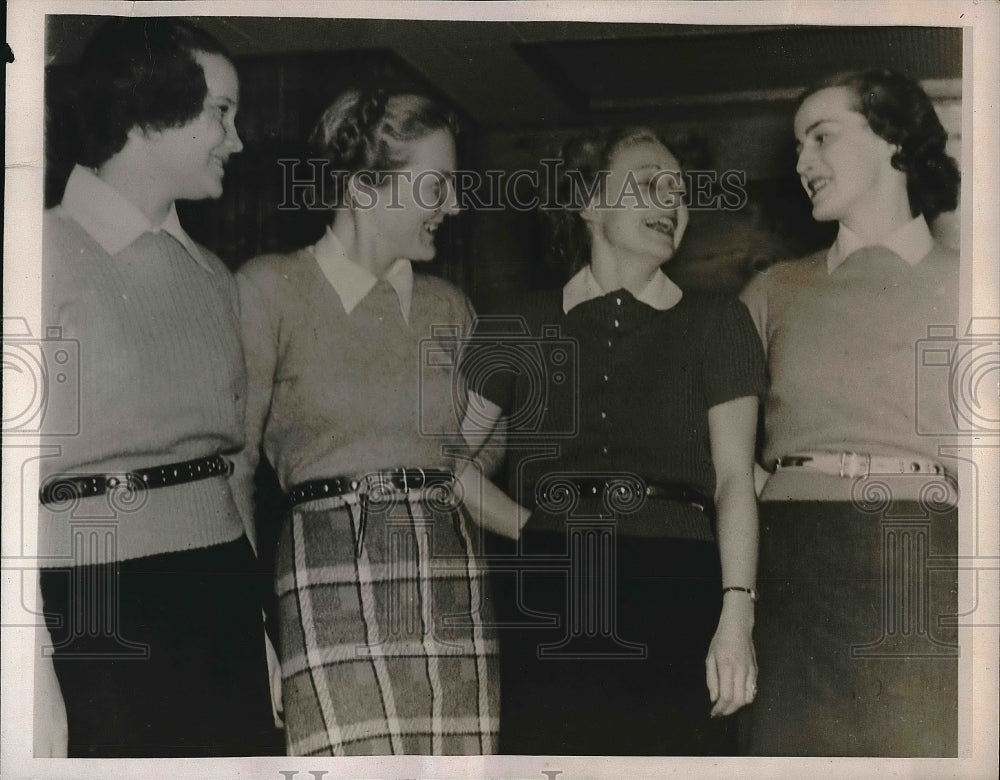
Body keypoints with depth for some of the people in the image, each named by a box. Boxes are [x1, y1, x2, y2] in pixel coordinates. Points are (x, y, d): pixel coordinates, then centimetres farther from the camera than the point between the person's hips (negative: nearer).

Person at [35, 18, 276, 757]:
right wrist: (34, 670, -18)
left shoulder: (211, 275, 13)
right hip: (97, 612, -6)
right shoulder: (54, 251, -7)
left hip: (223, 596, 6)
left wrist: (255, 620, 14)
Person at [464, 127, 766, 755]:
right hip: (548, 604, 1)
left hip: (677, 594, 0)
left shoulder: (715, 321, 13)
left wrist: (737, 613, -11)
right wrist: (535, 527, 0)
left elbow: (735, 477, 2)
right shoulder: (523, 327, 15)